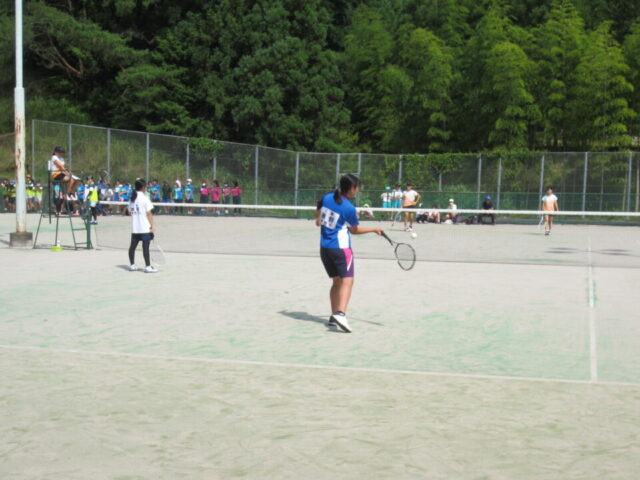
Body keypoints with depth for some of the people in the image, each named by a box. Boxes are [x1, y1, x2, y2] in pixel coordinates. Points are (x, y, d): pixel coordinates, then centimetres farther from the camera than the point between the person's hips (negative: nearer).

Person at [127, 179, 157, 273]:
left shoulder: (132, 198, 9)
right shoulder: (144, 198, -11)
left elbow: (130, 212, 14)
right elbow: (149, 213, -13)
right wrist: (152, 225, -11)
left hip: (134, 228, 7)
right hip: (145, 228, -7)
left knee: (133, 246, 12)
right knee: (146, 247, -5)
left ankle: (132, 265, 20)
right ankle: (148, 267, -4)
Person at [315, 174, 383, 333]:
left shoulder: (326, 198, 3)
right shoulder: (349, 208, -14)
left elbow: (317, 214, 21)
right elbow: (354, 230, 0)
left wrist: (319, 221, 44)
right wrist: (374, 230, 12)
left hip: (324, 247, 7)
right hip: (341, 248, -7)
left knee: (336, 281, 15)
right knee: (347, 281, -12)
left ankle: (334, 316, 13)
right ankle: (340, 314, -31)